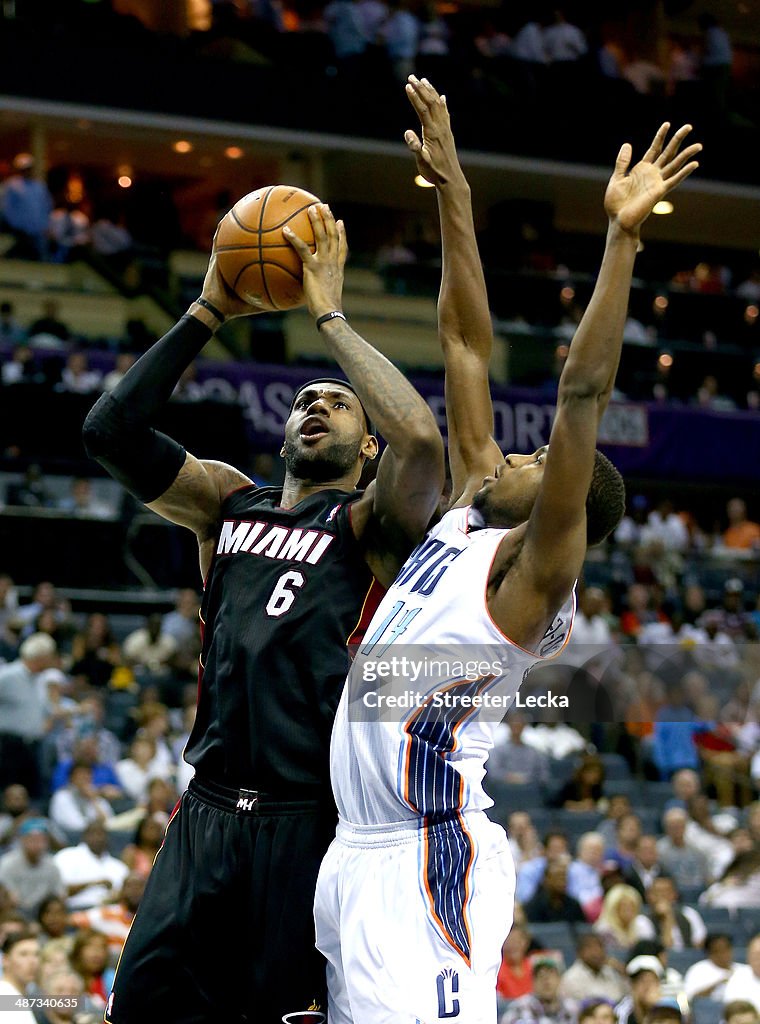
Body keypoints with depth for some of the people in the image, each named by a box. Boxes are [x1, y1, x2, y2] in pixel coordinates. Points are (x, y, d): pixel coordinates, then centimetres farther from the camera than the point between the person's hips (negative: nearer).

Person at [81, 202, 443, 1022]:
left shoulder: (370, 524, 1)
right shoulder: (230, 503, 15)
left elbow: (422, 441, -20)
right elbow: (111, 431, 5)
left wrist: (328, 316, -11)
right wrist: (208, 312, 2)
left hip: (314, 818, -4)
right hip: (210, 808, 5)